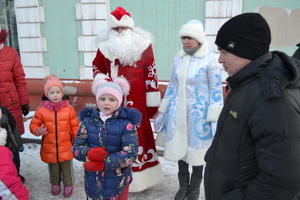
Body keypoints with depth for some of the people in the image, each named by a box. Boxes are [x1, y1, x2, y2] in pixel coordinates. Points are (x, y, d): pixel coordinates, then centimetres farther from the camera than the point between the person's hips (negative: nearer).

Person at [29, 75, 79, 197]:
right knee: (53, 169, 22)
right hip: (49, 148, 1)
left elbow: (75, 126, -2)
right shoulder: (41, 110, -8)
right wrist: (38, 131, -19)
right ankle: (55, 184, 46)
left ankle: (68, 184, 36)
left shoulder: (69, 109, -9)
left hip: (66, 146, -1)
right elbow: (34, 124, 1)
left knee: (66, 168, 14)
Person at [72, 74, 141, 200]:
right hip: (94, 179, 3)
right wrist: (90, 153, -25)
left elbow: (131, 154, -19)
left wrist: (103, 163, -24)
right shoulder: (88, 120, -3)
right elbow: (76, 148, -3)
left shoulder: (126, 123, -14)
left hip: (118, 181, -3)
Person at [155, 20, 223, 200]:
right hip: (178, 112, 5)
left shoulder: (210, 59, -12)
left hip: (199, 112, -4)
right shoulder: (179, 58, 3)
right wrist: (163, 111, 12)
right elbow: (172, 85, 10)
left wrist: (214, 118, -14)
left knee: (197, 148, 10)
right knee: (180, 147, 12)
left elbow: (216, 90, -10)